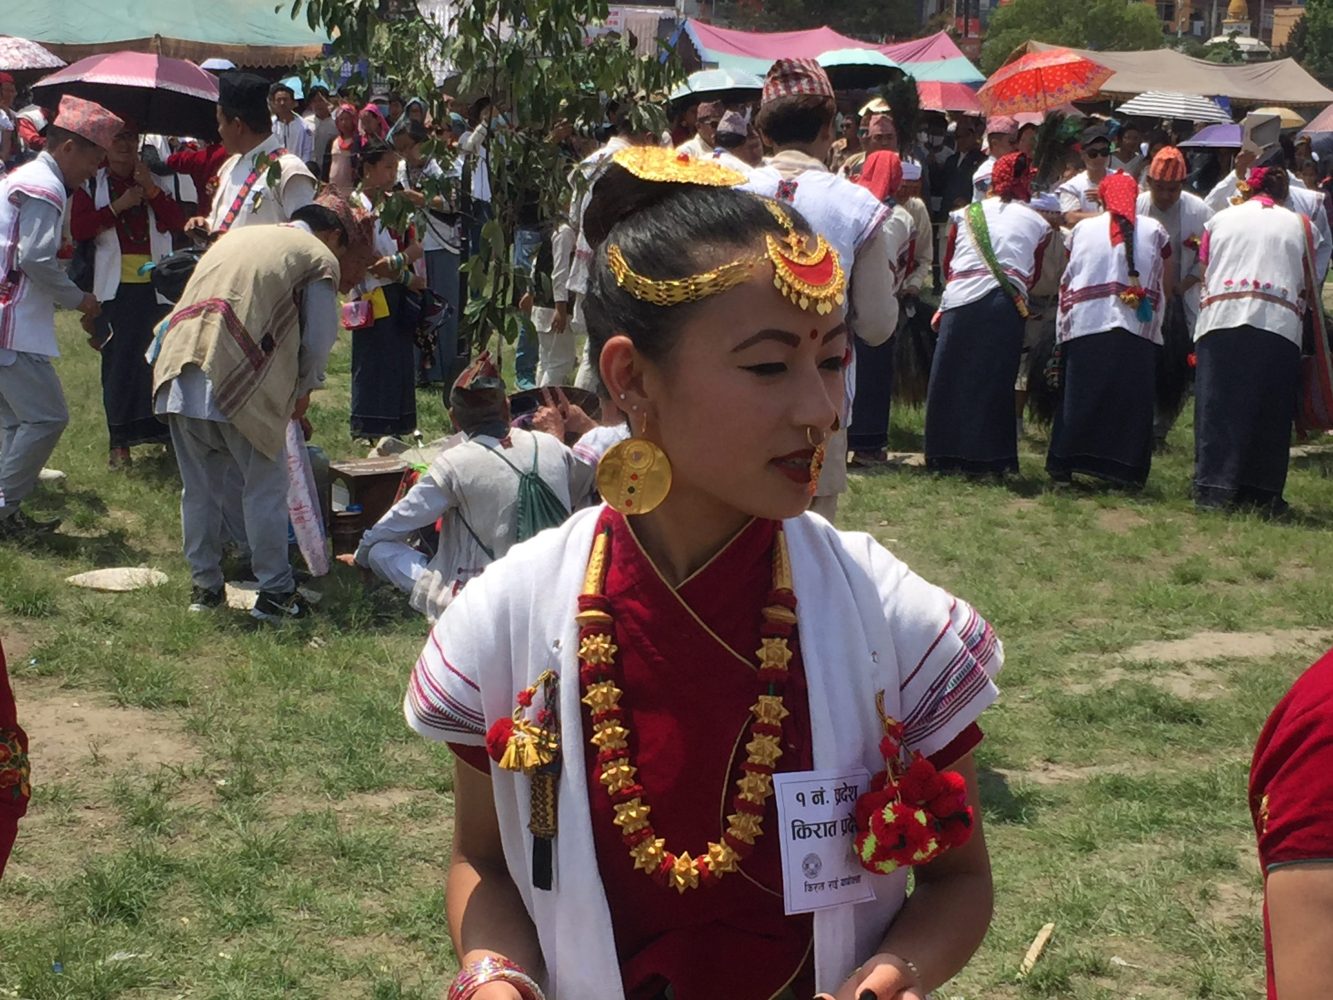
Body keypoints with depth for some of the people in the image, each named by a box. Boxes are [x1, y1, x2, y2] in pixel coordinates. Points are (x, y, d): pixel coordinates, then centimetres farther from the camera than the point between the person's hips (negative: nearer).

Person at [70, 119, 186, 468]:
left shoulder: (155, 181, 13)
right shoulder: (92, 184, 7)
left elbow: (177, 223, 0)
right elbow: (78, 228, -7)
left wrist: (152, 190, -10)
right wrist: (118, 206, -12)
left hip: (155, 283, 2)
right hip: (116, 285, -2)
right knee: (118, 361, -2)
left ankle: (159, 429, 8)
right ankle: (119, 443, 2)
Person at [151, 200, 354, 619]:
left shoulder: (237, 235, 28)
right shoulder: (320, 258, 9)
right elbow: (318, 340, 6)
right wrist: (303, 391, 24)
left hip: (179, 376, 6)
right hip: (242, 382, -6)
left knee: (199, 488, 16)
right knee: (265, 490, 7)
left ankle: (204, 586, 24)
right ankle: (276, 592, 12)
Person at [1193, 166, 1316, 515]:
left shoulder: (1220, 220, 18)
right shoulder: (1300, 226, 15)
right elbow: (1309, 288, 14)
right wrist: (1305, 303, 33)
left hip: (1221, 320, 1)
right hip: (1279, 325, -1)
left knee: (1218, 407, 0)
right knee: (1271, 411, 5)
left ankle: (1213, 488, -5)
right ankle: (1261, 492, 5)